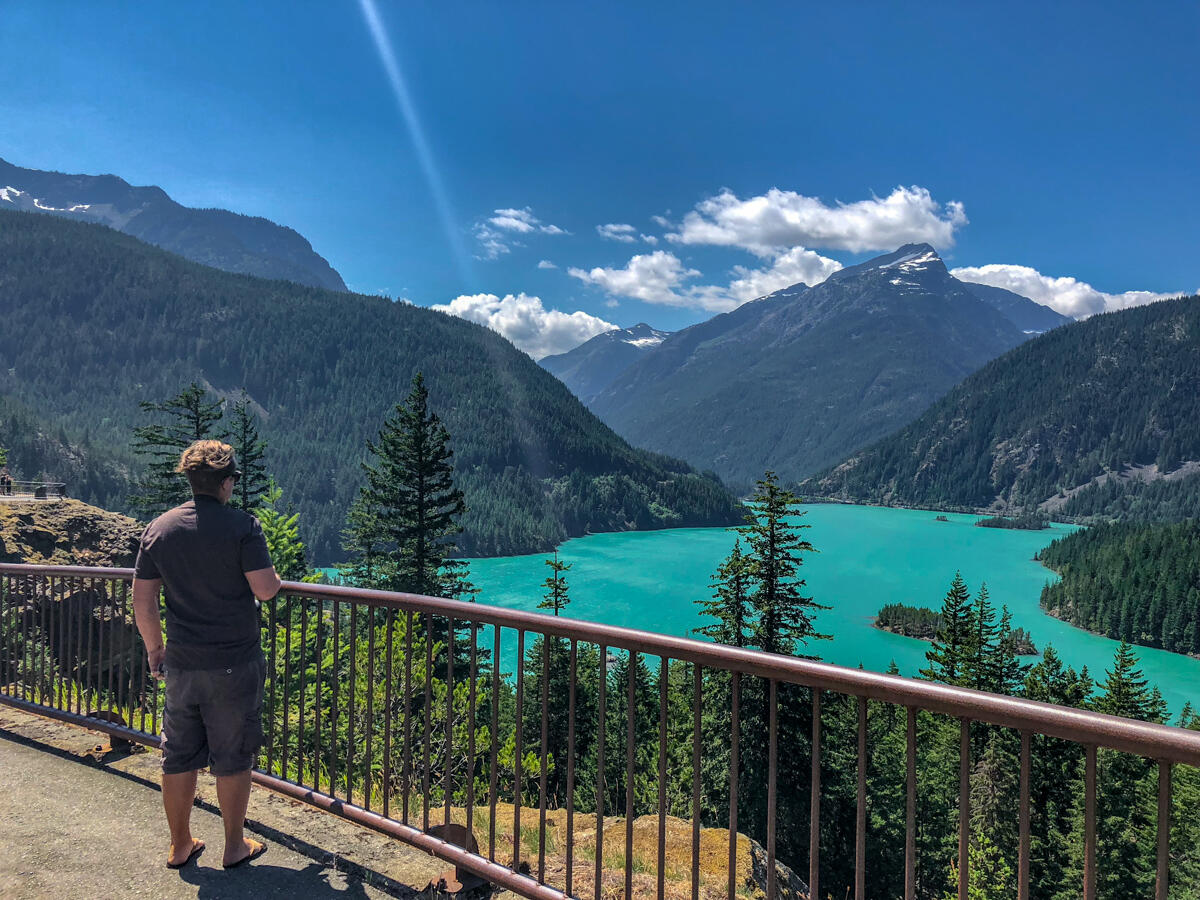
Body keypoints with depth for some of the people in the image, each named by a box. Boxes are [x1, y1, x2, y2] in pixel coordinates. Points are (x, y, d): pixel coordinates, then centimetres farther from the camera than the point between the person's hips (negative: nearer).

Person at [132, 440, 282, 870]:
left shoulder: (159, 528, 2)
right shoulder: (242, 525, -14)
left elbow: (142, 602, 4)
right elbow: (265, 589, -18)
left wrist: (154, 649, 16)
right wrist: (276, 579, 5)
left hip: (181, 664, 5)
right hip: (235, 664, -4)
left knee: (178, 756, 16)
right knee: (232, 758, 9)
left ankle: (180, 845, 30)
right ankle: (234, 847, 22)